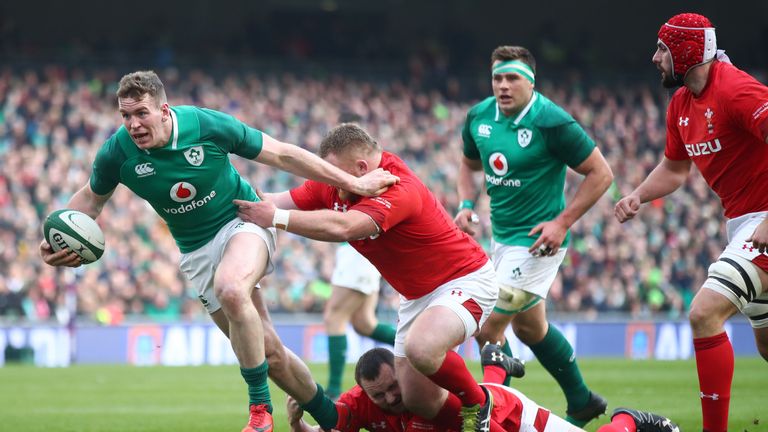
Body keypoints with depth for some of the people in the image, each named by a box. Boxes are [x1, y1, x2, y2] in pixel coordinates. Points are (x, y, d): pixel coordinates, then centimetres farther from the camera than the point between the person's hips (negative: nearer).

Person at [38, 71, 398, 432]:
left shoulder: (208, 125, -23)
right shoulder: (116, 153, -15)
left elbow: (282, 155, -13)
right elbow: (91, 199, 7)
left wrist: (353, 183, -9)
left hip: (244, 220, -4)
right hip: (197, 249, 4)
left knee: (231, 288, -36)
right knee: (261, 346, 3)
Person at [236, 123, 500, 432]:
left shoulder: (400, 189, -31)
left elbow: (342, 227, -45)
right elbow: (279, 202, -6)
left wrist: (275, 218, -43)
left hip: (463, 280, -9)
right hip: (416, 295, 9)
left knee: (421, 349, -35)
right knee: (414, 398, 0)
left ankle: (476, 402, -7)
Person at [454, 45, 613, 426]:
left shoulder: (552, 122, -21)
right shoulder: (478, 117, -1)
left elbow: (600, 173, -15)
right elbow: (469, 164, 18)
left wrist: (562, 222, -20)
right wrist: (466, 205, 0)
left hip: (536, 240, -8)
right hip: (502, 235, 8)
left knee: (488, 330, -12)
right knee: (529, 328, 20)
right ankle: (582, 402, 37)